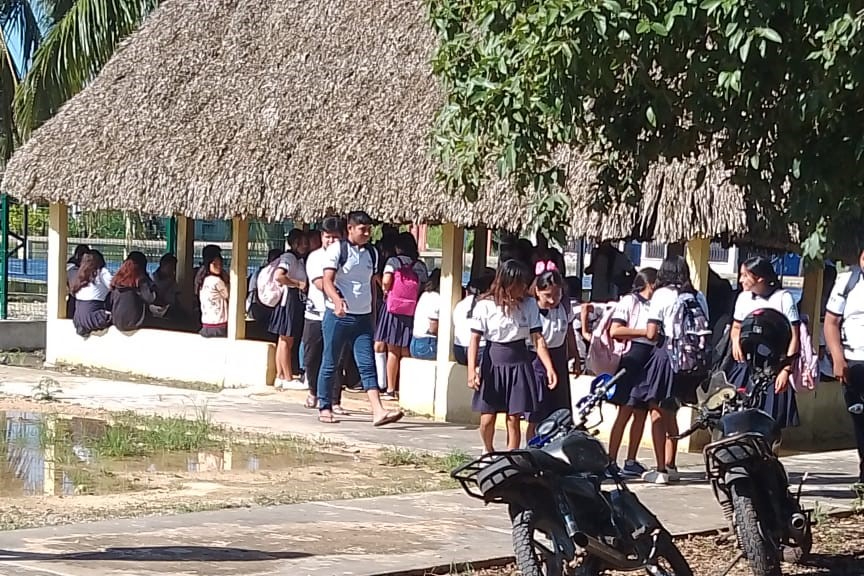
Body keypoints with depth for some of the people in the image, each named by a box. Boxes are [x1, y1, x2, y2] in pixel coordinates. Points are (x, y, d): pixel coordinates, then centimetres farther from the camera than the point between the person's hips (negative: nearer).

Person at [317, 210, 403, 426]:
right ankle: (324, 407, 17)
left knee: (367, 365, -5)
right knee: (330, 364, 5)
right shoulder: (337, 249, -5)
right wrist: (337, 300, -32)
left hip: (363, 317, 4)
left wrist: (373, 315, 19)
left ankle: (378, 411, -15)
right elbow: (327, 281, -14)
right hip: (337, 316, -4)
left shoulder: (372, 253, 13)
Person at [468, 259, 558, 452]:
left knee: (514, 418, 0)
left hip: (519, 363, 1)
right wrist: (472, 369, -15)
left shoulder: (529, 304, -1)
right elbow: (475, 338, -7)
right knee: (487, 419, 3)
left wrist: (549, 368, -11)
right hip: (493, 362, -1)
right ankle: (488, 452, 33)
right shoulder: (485, 305, -8)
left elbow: (538, 338, -3)